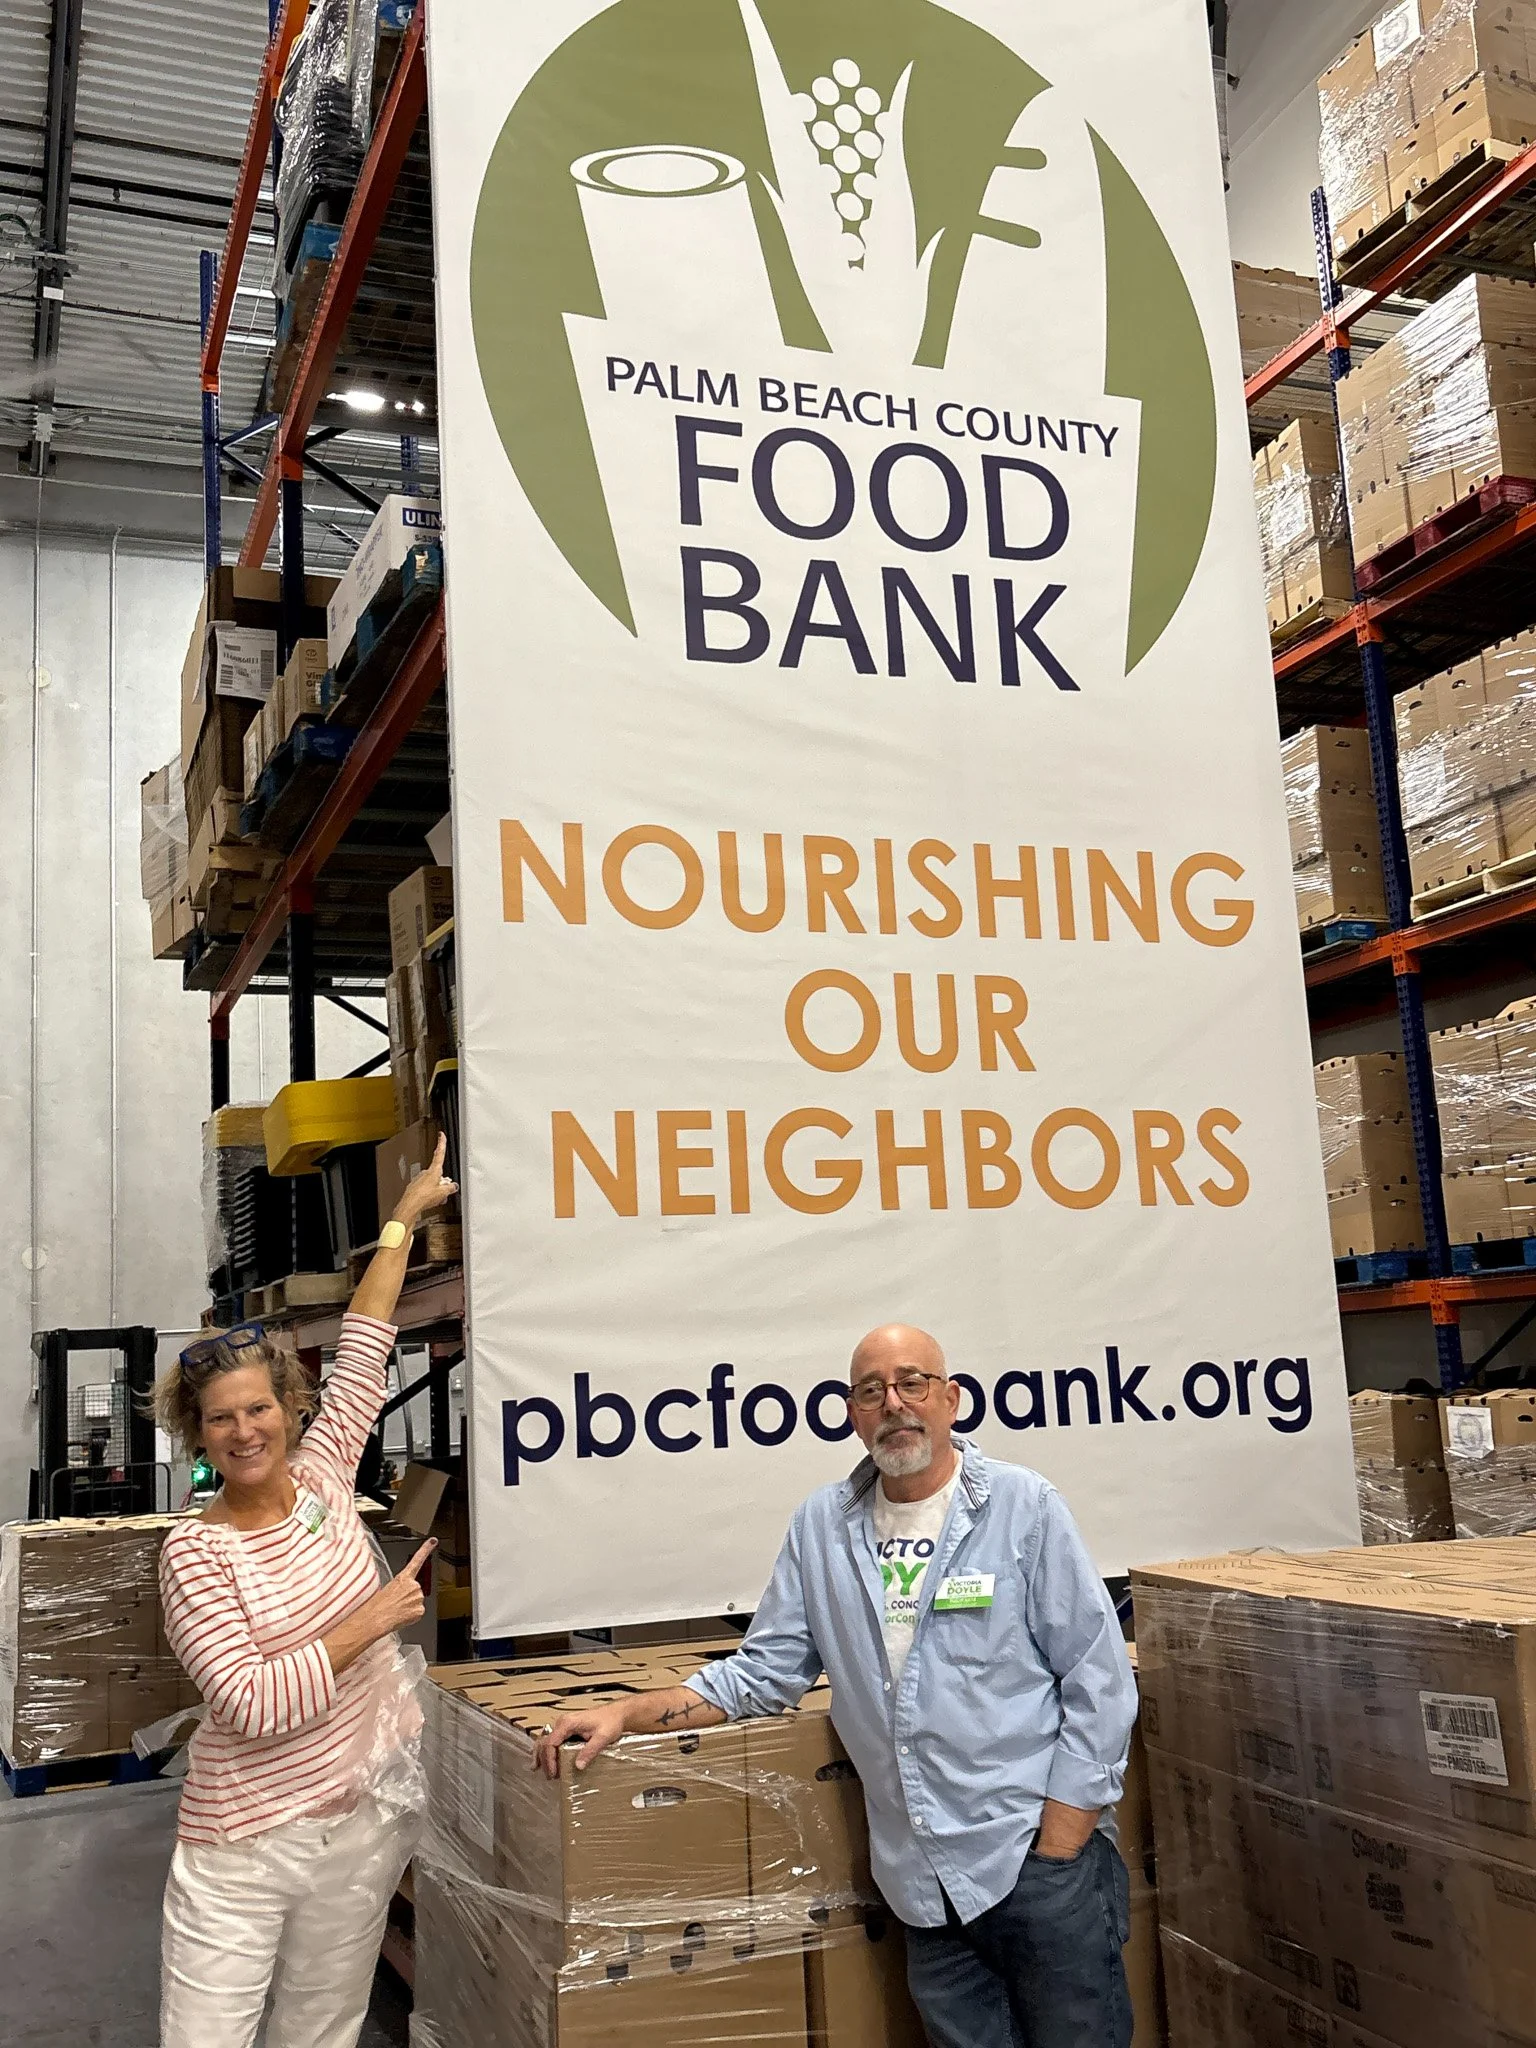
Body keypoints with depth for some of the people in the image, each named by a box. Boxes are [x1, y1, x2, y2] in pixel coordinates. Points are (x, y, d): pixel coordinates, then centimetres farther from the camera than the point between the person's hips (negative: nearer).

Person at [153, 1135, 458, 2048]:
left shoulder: (322, 1476, 0)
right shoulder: (195, 1552, -13)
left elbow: (364, 1352, 2)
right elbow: (249, 1705, -20)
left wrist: (405, 1219, 4)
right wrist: (370, 1623, -19)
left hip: (369, 1818, 4)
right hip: (243, 1845, -4)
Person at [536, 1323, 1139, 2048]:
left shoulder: (1024, 1506, -5)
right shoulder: (822, 1525, 5)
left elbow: (1099, 1682, -6)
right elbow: (763, 1673, 10)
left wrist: (1056, 1850, -11)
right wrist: (626, 1715, -2)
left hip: (1041, 1859, -3)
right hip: (927, 1883, 3)